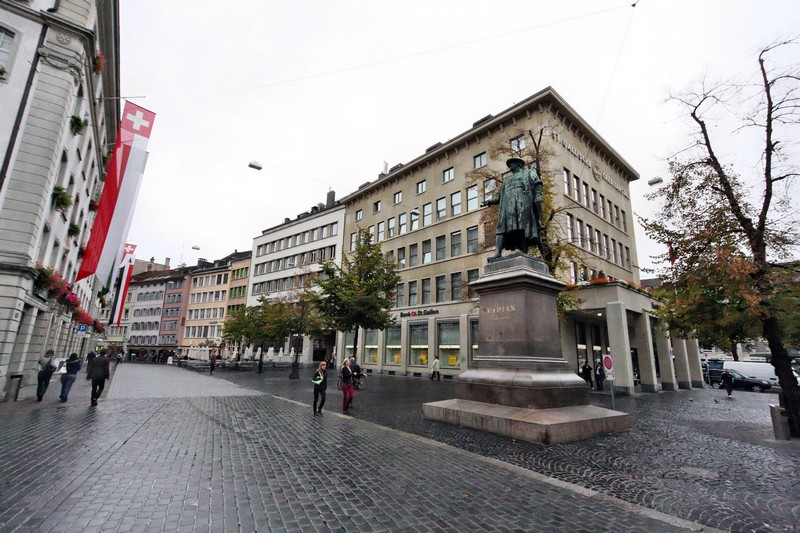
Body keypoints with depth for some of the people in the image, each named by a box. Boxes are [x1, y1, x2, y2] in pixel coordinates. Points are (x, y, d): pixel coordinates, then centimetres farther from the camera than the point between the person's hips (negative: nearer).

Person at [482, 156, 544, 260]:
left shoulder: (529, 173, 23)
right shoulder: (507, 180, 36)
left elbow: (538, 188, 7)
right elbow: (500, 196, 27)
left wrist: (538, 200, -9)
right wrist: (490, 201, 10)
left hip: (523, 204, -4)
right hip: (508, 206, 4)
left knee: (523, 229, -16)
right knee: (503, 228, -16)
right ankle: (497, 253, -30)